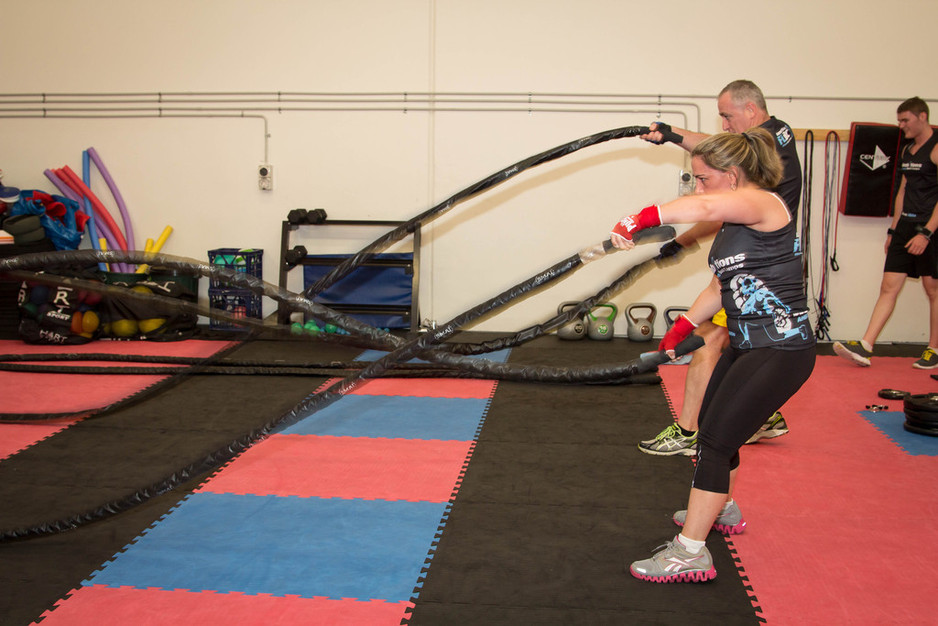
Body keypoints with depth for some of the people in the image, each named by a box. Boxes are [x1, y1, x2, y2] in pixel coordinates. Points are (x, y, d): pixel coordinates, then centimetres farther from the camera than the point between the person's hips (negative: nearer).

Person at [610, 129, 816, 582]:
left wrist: (639, 219, -45)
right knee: (714, 429, 23)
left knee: (714, 440, -10)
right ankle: (722, 510, 48)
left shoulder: (761, 203, -17)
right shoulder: (733, 221, 13)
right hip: (747, 346, 10)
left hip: (780, 352, -10)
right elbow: (721, 287, 19)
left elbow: (703, 207, -40)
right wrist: (680, 329, 15)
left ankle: (689, 552, -2)